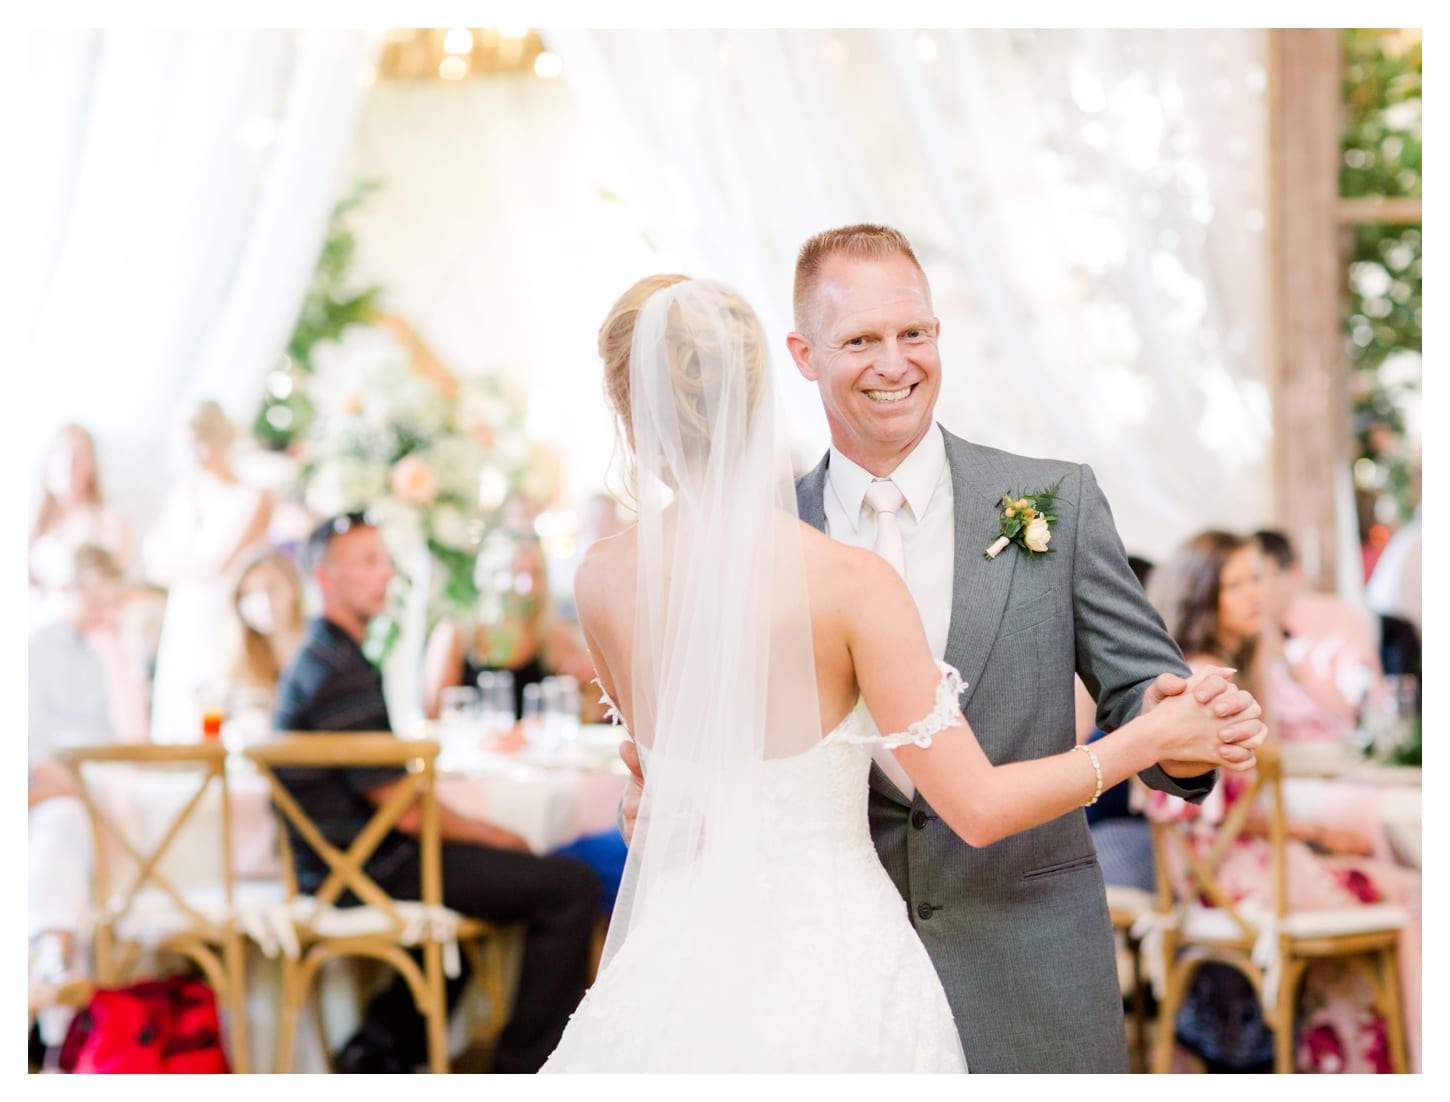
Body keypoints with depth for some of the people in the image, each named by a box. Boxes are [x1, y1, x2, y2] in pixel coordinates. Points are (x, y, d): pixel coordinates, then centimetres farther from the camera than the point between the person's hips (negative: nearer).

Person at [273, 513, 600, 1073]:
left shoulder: (320, 658, 14)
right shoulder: (340, 672, -19)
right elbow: (405, 809, -19)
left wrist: (481, 831, 10)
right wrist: (493, 835, -4)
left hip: (345, 861, 10)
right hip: (368, 870, -10)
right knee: (570, 886, -13)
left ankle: (382, 1043, 23)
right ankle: (522, 1070, -2)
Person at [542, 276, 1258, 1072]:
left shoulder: (602, 581, -4)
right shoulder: (852, 581, -16)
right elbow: (978, 808, -14)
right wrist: (1156, 736, -2)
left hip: (681, 970, 3)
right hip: (832, 972, -3)